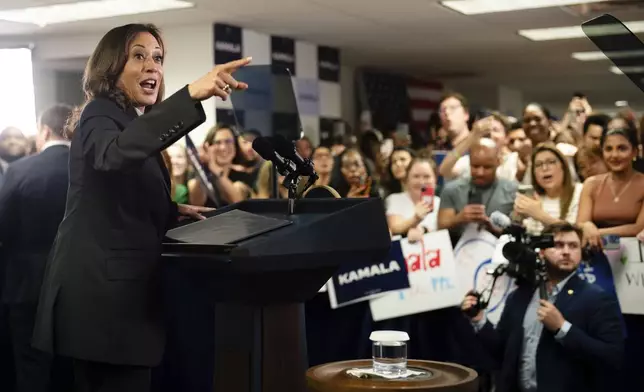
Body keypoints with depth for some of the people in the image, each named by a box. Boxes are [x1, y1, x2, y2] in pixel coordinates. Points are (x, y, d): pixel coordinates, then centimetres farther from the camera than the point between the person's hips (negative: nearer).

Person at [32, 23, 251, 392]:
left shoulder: (133, 122, 19)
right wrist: (191, 94, -47)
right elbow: (115, 153, -37)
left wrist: (173, 211, 10)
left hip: (120, 287, 10)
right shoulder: (101, 116, -11)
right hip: (103, 291, -10)